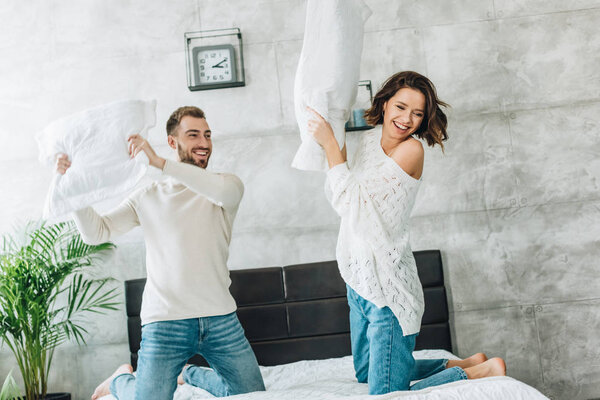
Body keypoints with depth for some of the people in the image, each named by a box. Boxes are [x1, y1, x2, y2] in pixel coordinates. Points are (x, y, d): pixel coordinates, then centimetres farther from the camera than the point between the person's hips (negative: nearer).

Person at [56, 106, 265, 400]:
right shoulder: (148, 197, 7)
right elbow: (96, 232, 1)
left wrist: (159, 163, -23)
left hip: (221, 319, 2)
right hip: (165, 321, -1)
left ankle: (192, 374, 33)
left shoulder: (225, 184, 5)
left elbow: (227, 191, -21)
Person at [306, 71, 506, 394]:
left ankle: (480, 372, 11)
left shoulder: (411, 149, -17)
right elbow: (337, 197, 6)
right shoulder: (371, 139, 6)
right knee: (366, 374, 25)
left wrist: (330, 143, -17)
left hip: (387, 285, -9)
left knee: (386, 392, -2)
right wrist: (331, 145, -4)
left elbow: (352, 200, -21)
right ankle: (462, 364, 33)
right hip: (359, 281, 9)